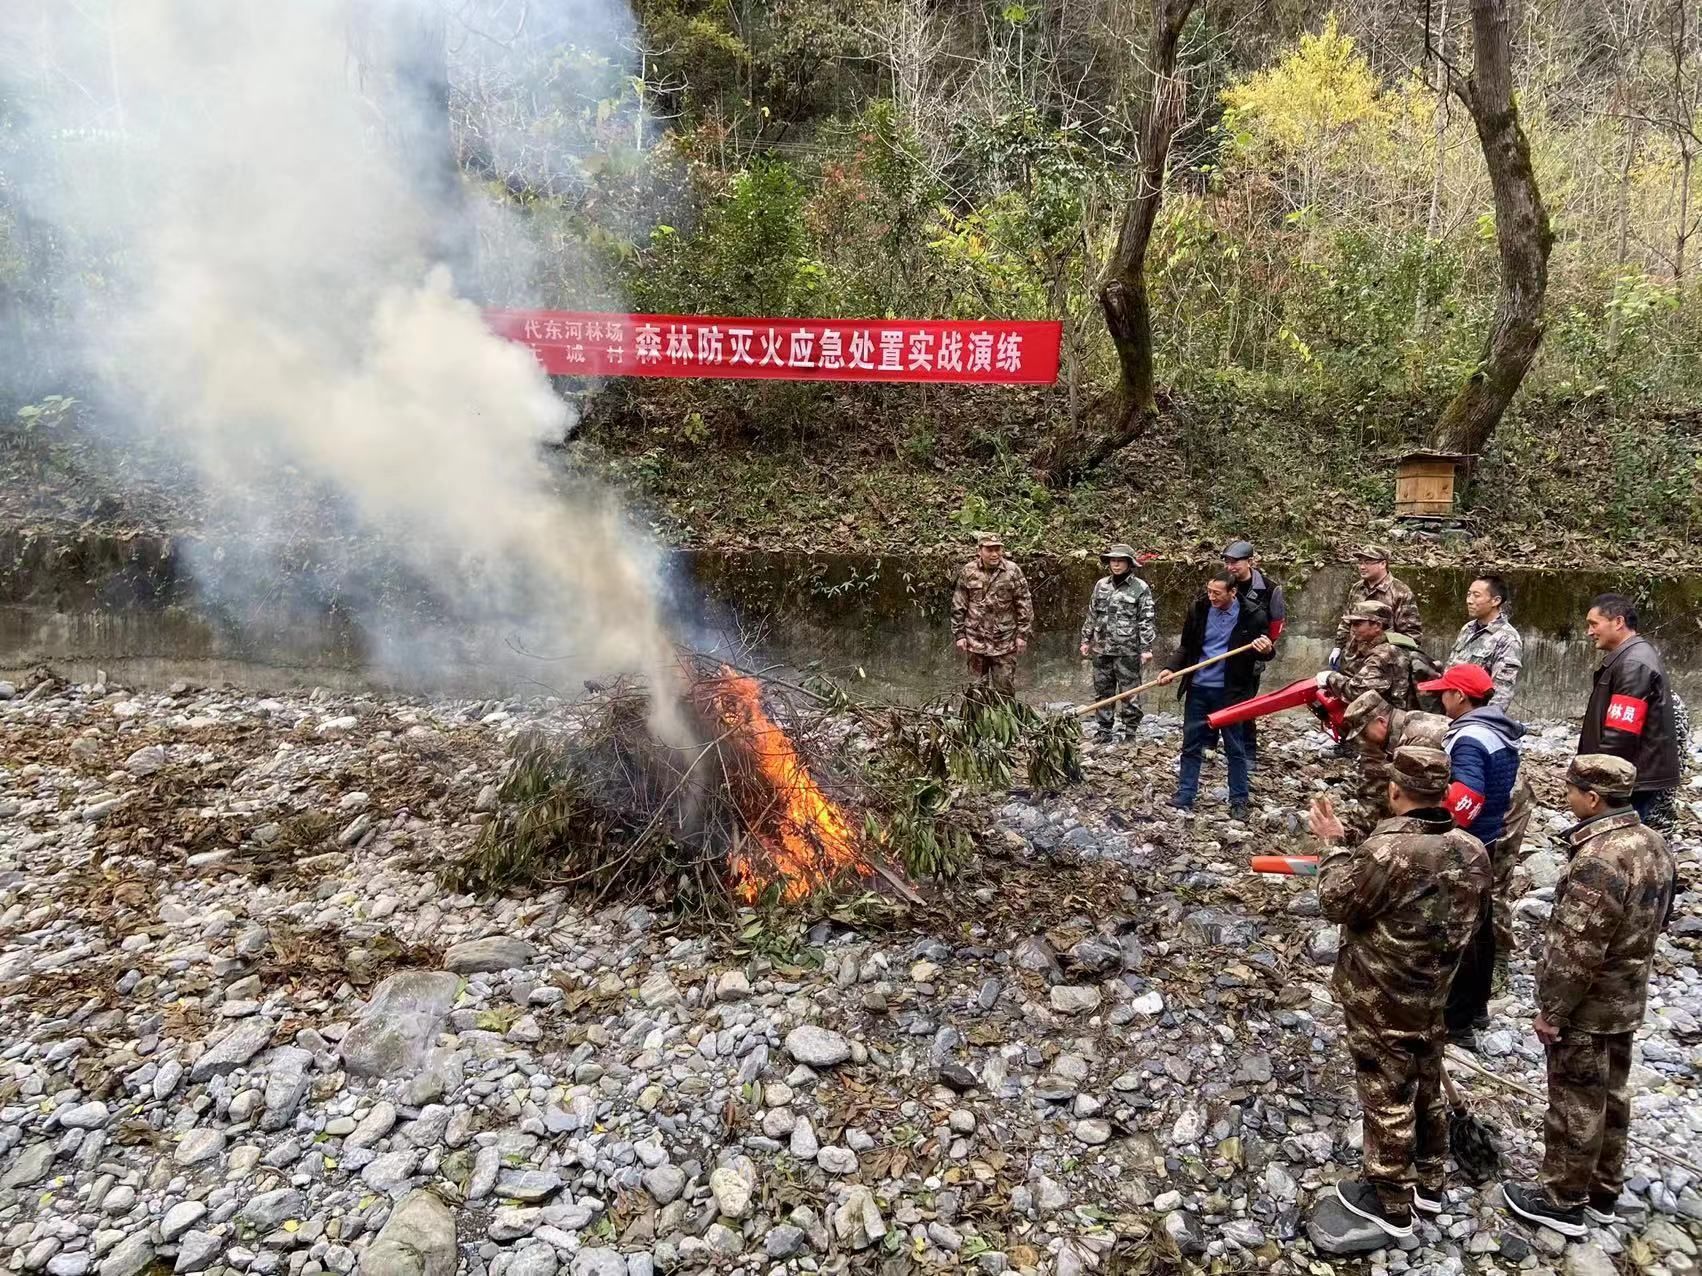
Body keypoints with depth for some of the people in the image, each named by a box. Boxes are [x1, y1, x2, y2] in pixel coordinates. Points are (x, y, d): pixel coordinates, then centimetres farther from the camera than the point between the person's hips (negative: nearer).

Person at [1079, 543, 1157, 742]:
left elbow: (1147, 621, -6)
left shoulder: (1140, 588, -4)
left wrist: (1146, 648, -11)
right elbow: (1091, 615, 16)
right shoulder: (1101, 585, 10)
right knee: (1102, 692, 11)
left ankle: (1130, 733, 10)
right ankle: (1105, 731, 21)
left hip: (1128, 651, -5)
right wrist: (1086, 640, 14)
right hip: (1102, 650, 5)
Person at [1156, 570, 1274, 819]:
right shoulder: (1198, 609, -3)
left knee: (1235, 748, 8)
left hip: (1230, 691, -3)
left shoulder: (1253, 615, -10)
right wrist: (1172, 669, -5)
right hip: (1198, 689, 3)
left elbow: (1266, 650, 1)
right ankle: (1185, 797, 19)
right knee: (1191, 746, 9)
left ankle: (1239, 801, 20)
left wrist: (1267, 650, -22)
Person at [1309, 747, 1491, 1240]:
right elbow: (1471, 919, 10)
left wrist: (1333, 845, -6)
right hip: (1432, 994, 7)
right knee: (1427, 1087, 24)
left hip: (1379, 1001, -7)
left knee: (1387, 1099, 9)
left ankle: (1391, 1204, 24)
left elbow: (1338, 903, -17)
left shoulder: (1388, 850, -30)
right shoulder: (1473, 851, -6)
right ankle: (1430, 1184, 41)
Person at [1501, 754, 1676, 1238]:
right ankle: (1603, 1192, 36)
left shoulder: (1599, 860, -30)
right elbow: (1652, 921, 13)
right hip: (1626, 1000, 9)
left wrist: (1551, 1011, -17)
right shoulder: (1652, 842, 0)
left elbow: (1576, 950, -27)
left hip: (1587, 1008, -9)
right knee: (1610, 1097, 21)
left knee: (1575, 1106, 6)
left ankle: (1563, 1200, 21)